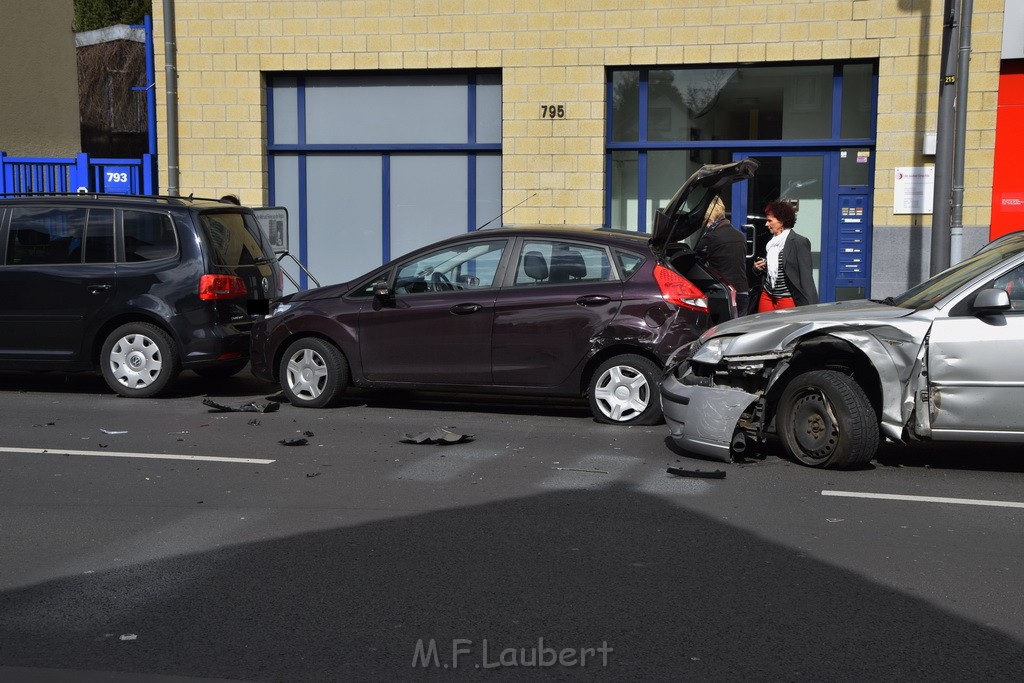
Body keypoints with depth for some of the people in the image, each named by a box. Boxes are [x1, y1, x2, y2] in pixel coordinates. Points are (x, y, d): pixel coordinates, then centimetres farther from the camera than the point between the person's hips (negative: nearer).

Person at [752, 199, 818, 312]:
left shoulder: (800, 242, -9)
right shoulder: (772, 242, 13)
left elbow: (806, 276, -11)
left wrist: (809, 308, -16)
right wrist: (758, 268, 3)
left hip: (787, 298, -7)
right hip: (767, 296, 7)